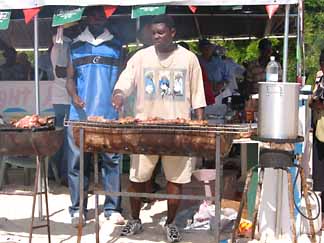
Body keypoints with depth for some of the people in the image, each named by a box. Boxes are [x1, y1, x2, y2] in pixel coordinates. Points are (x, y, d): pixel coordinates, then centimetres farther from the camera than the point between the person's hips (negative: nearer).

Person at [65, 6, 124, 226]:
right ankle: (77, 209, 11)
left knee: (112, 162, 0)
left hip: (109, 114, 0)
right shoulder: (75, 46, 12)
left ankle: (113, 208, 7)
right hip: (80, 115, 1)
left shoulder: (116, 46, 11)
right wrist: (74, 96, -8)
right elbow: (70, 77, 10)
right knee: (78, 162, 2)